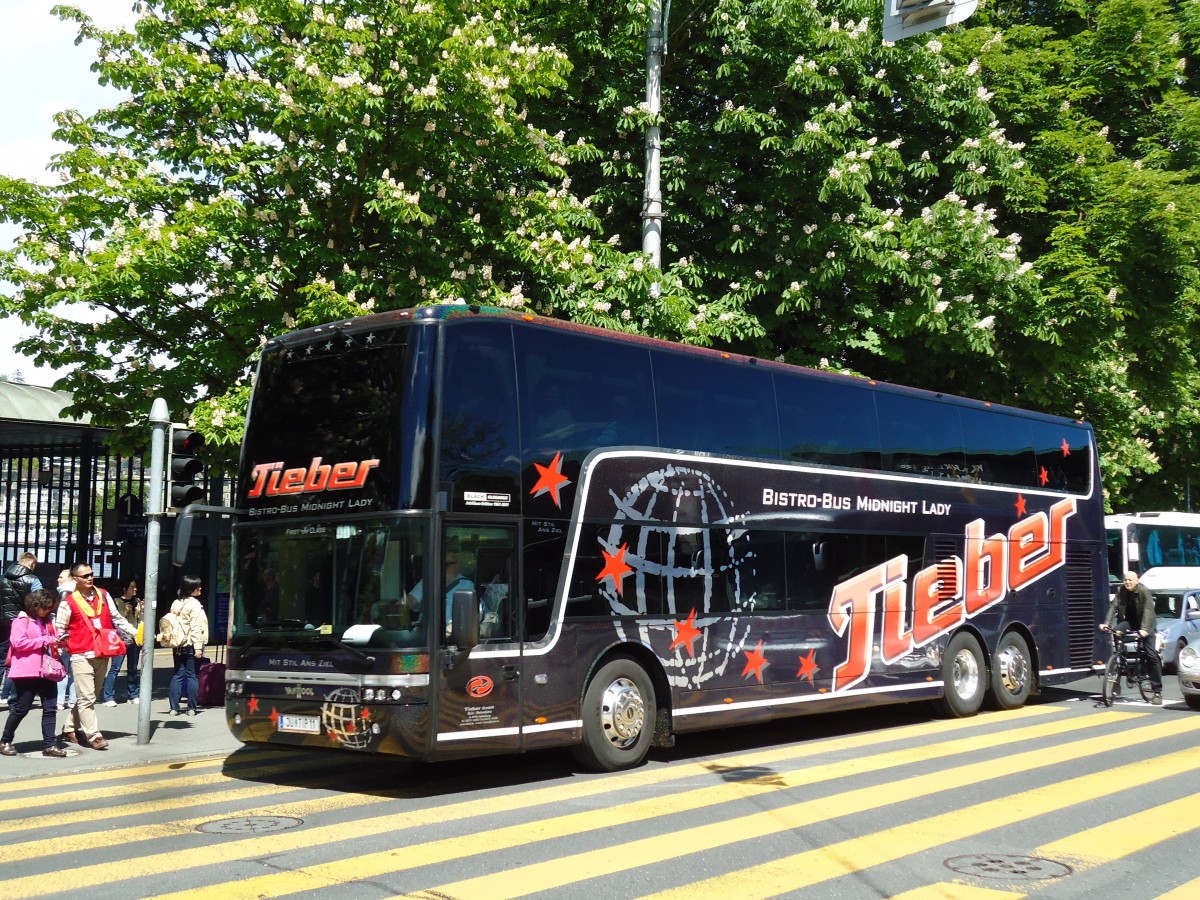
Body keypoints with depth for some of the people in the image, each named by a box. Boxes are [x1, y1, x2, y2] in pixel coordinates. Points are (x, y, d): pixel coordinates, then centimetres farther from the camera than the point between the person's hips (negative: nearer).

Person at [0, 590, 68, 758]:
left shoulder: (47, 621, 17)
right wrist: (46, 640, -18)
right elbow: (18, 643, -16)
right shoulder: (22, 620, -4)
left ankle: (49, 745, 3)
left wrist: (58, 641, 4)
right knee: (22, 708, 1)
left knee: (50, 708, 1)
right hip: (27, 671, -6)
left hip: (46, 670, 6)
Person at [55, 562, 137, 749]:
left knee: (89, 697, 14)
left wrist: (134, 632, 6)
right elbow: (60, 629, 0)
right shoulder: (69, 603, -4)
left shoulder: (103, 595, 9)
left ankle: (70, 728, 28)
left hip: (102, 655, 5)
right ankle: (93, 736, -8)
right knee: (86, 698, -9)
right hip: (81, 656, -5)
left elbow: (117, 619, 15)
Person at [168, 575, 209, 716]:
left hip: (178, 645, 6)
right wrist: (198, 647, -15)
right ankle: (192, 707, 3)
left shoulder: (176, 604, 10)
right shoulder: (195, 604, -10)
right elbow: (196, 628, -15)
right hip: (191, 645, -6)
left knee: (177, 675, 8)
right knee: (192, 675, 0)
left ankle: (174, 707, 6)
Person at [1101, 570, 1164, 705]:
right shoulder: (1120, 591, -6)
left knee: (1151, 655, -8)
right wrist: (1107, 623, -28)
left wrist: (1144, 629, -40)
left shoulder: (1144, 591, -18)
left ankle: (1157, 691, -4)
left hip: (1144, 625, -3)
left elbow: (1148, 610, -27)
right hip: (1128, 622, 3)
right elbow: (1113, 606, -13)